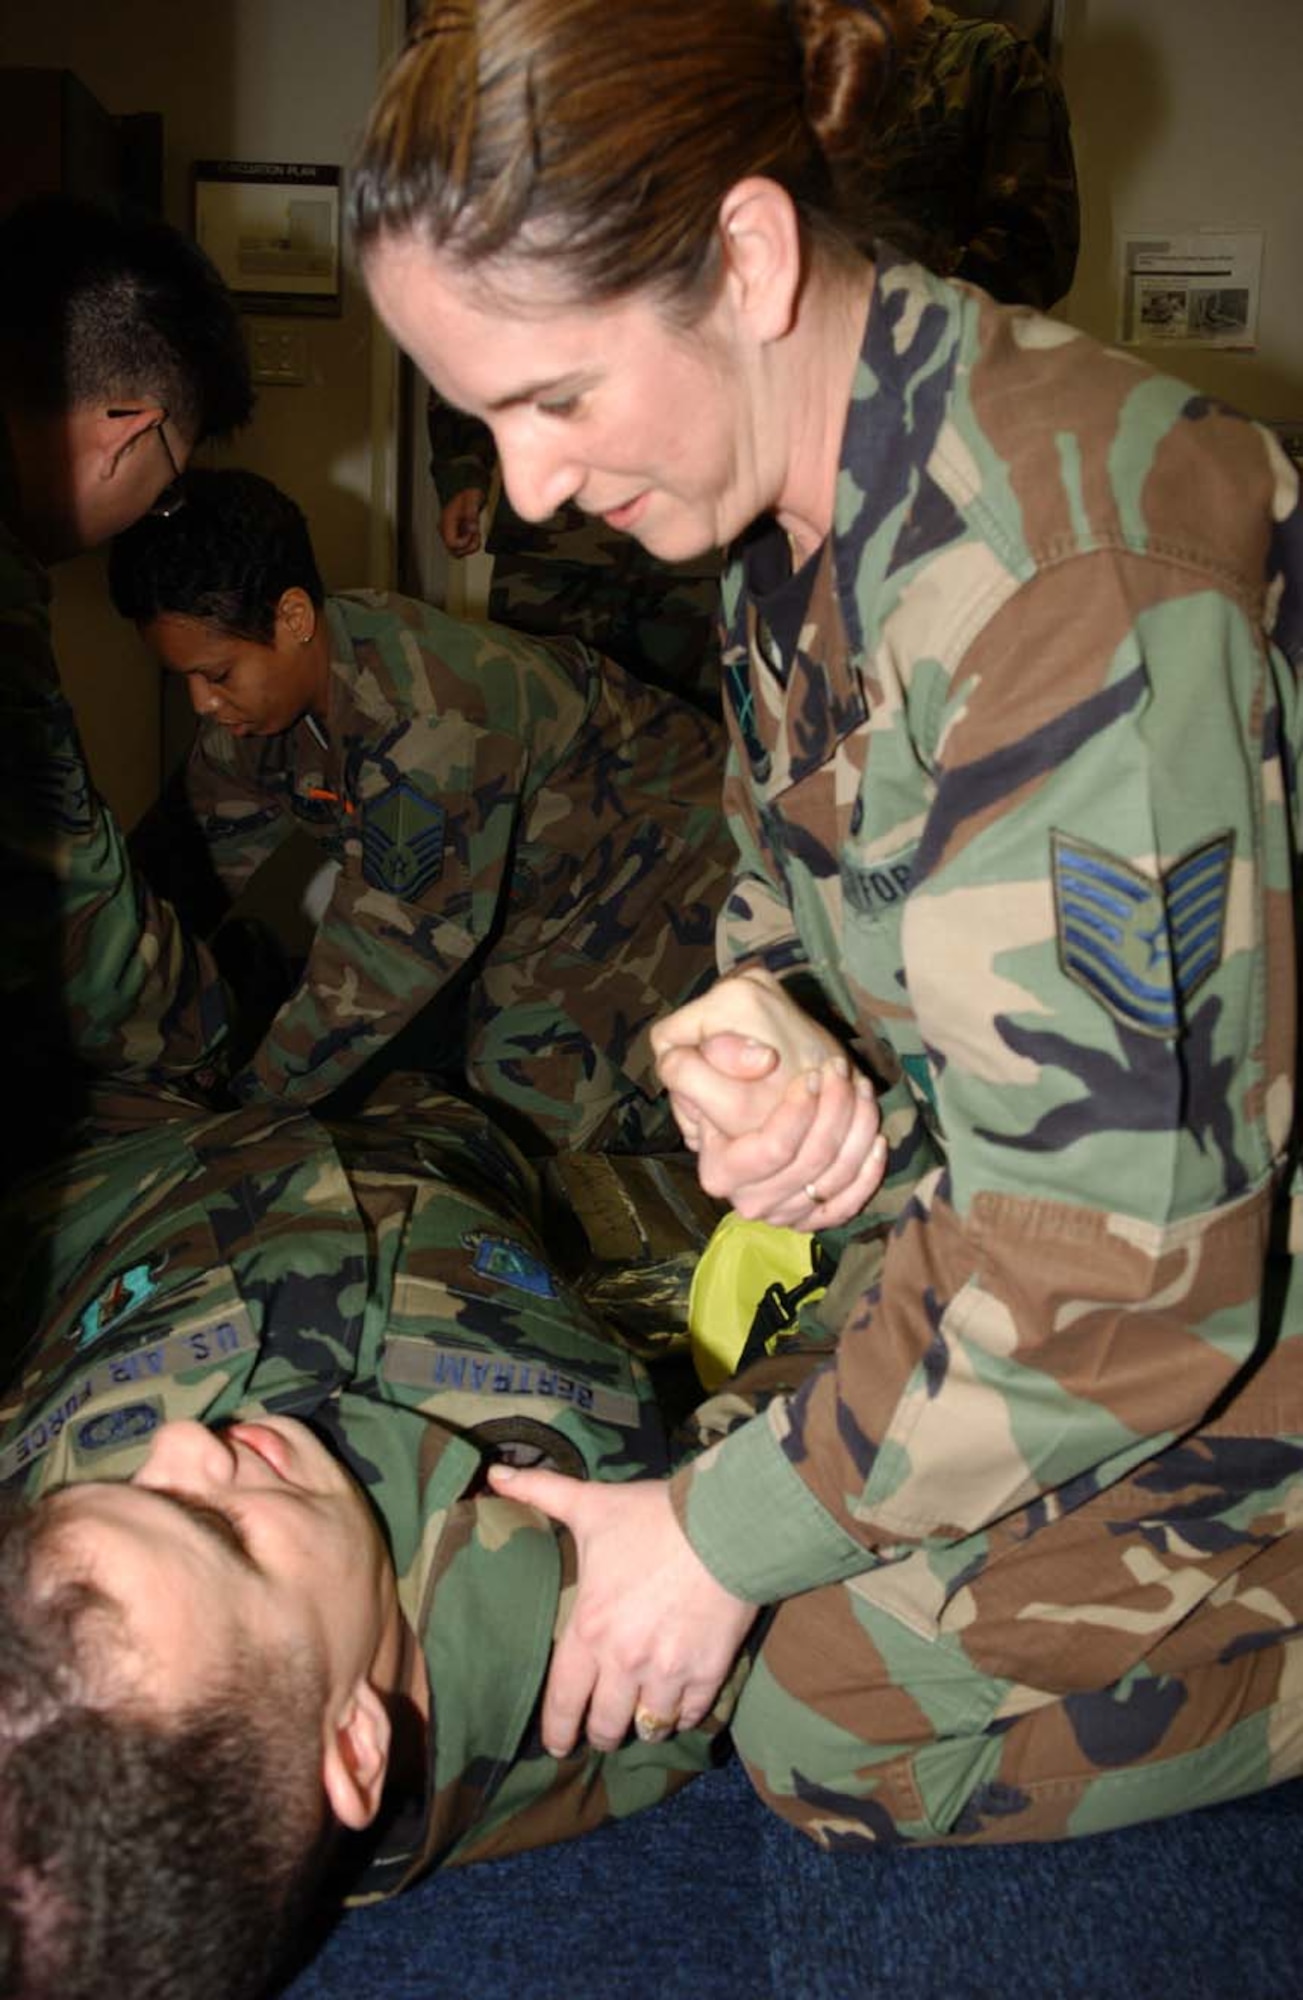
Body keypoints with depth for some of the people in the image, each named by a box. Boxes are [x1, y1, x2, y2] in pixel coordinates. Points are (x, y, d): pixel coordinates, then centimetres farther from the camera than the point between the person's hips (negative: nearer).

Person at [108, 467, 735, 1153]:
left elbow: (400, 938, -35)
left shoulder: (430, 716, -38)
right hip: (530, 884, 9)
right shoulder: (258, 687, -10)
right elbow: (200, 855, -1)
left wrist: (257, 1099, -28)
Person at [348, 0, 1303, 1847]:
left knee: (833, 1721, -9)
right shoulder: (803, 497, -3)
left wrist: (729, 1537, -20)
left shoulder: (1072, 574, -33)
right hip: (1058, 1197, 8)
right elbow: (797, 881, 9)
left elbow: (1117, 1252, -31)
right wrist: (768, 1028, -16)